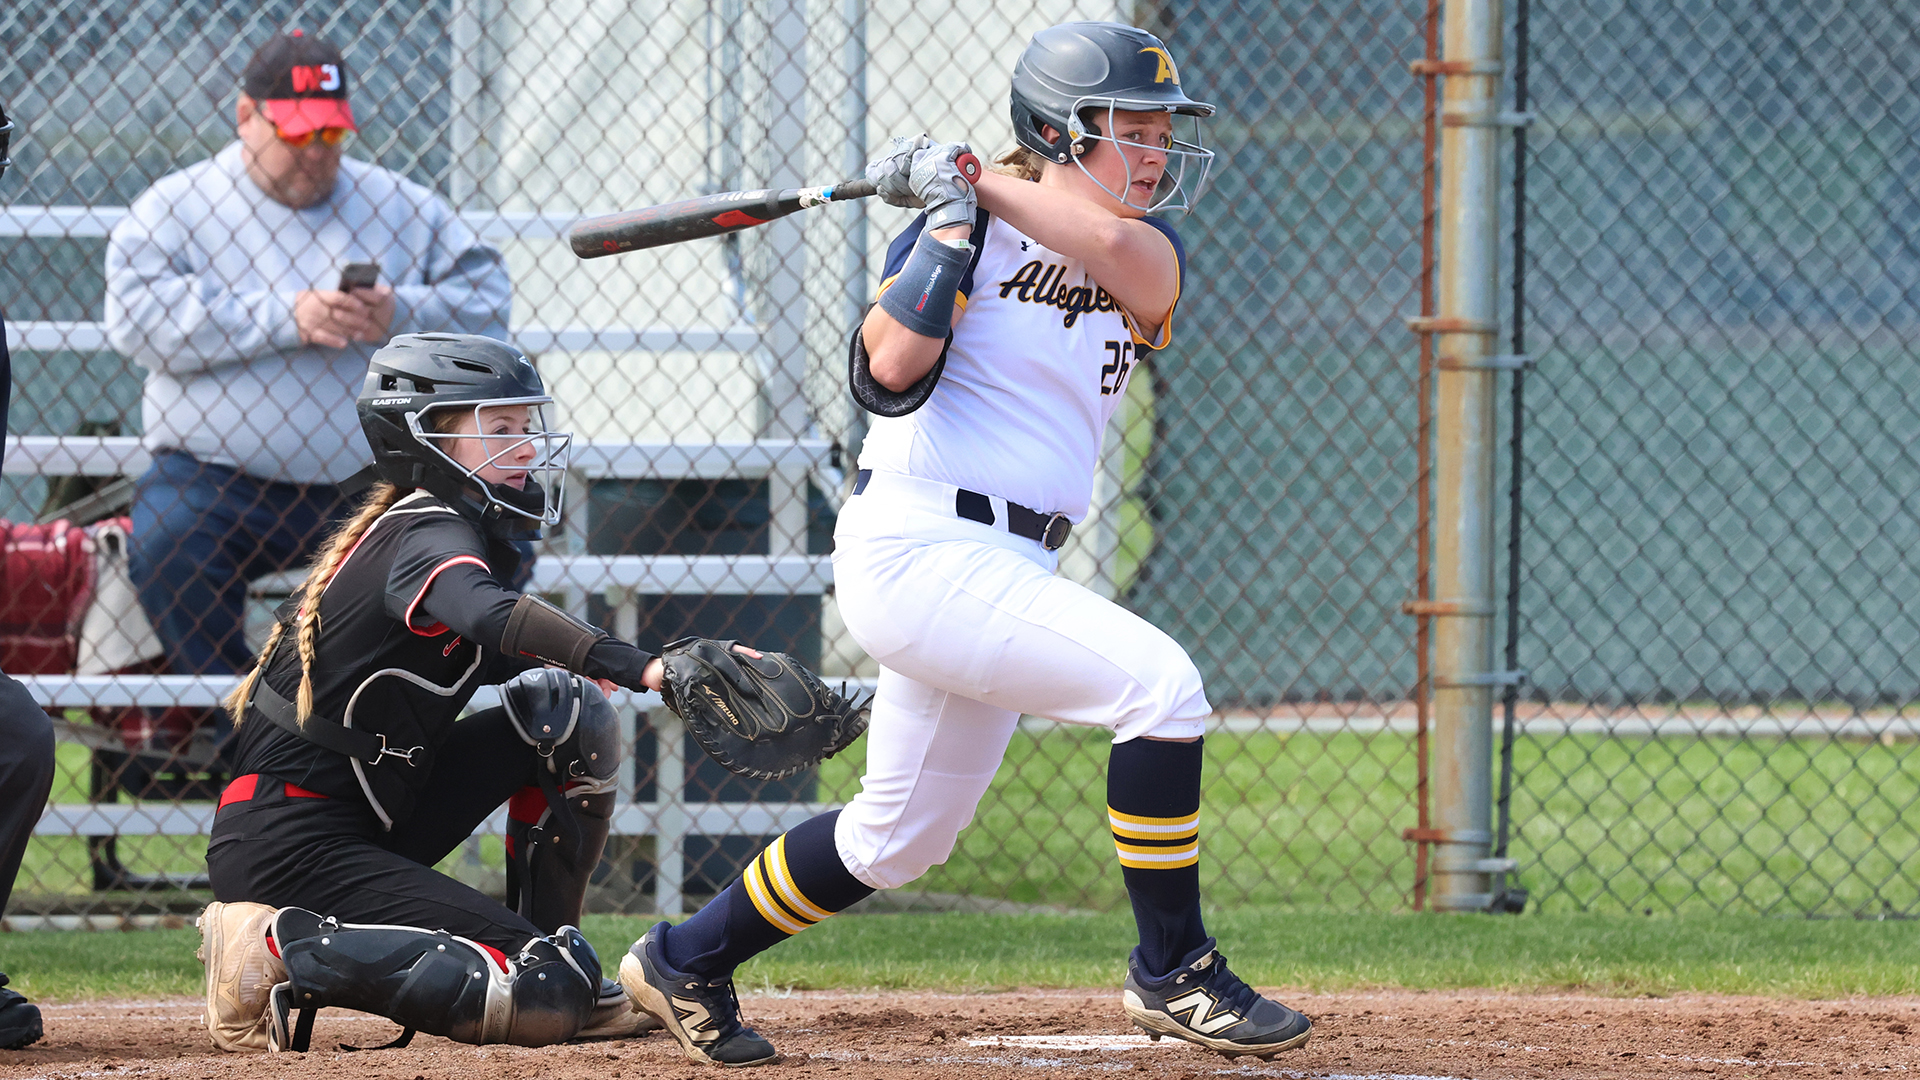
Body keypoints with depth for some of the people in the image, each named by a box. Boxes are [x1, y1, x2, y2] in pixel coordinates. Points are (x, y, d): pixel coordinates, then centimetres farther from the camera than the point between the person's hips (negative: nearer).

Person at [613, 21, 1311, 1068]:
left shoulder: (1148, 255, 11)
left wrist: (980, 181, -11)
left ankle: (683, 963, 35)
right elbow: (892, 368, -22)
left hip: (1003, 572, 8)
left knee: (898, 837, 17)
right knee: (1158, 679, -21)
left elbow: (1117, 248, -15)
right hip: (919, 546, -8)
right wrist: (953, 212, -17)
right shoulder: (966, 234, -6)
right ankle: (1173, 973, -12)